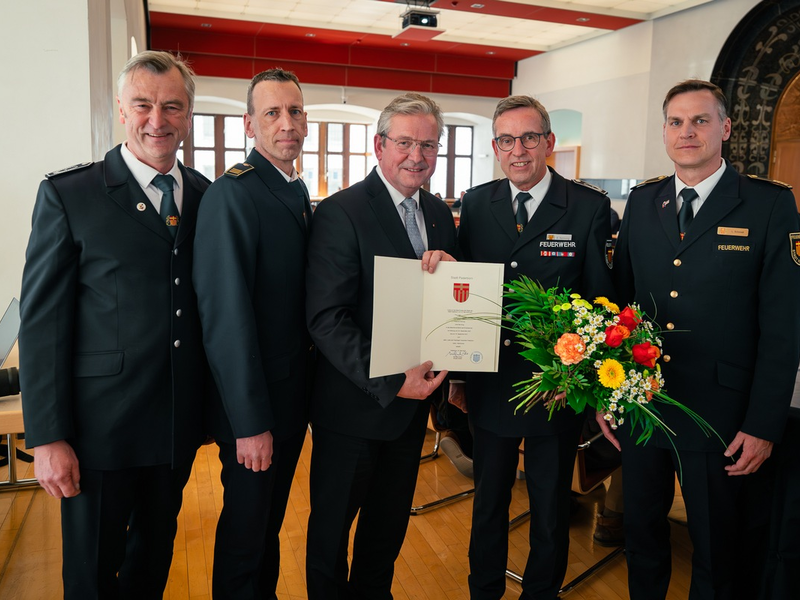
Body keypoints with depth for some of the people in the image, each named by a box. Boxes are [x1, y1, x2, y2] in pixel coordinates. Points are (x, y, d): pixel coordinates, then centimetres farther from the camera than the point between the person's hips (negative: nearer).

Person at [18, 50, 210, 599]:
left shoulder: (208, 197, 4)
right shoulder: (67, 194, -7)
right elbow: (42, 322, -9)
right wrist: (48, 437, -11)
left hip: (179, 424, 4)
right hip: (101, 425, -3)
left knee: (157, 550, 23)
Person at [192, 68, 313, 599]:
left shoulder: (299, 192, 8)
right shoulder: (232, 194, -20)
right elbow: (227, 316, -23)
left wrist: (308, 385, 9)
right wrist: (250, 422, -22)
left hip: (293, 393, 8)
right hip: (252, 404, -8)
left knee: (272, 519, 25)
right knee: (246, 531, 11)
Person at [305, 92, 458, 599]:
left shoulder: (440, 214, 6)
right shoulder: (341, 212, -16)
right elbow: (327, 319, -21)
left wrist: (450, 267, -16)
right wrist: (389, 382, -26)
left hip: (413, 401, 7)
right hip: (355, 404, -6)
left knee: (389, 523, 24)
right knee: (332, 526, 15)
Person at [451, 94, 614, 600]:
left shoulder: (590, 208, -8)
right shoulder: (476, 204, 1)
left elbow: (602, 302, -7)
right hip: (490, 384, 3)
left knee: (552, 510, 17)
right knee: (488, 503, 20)